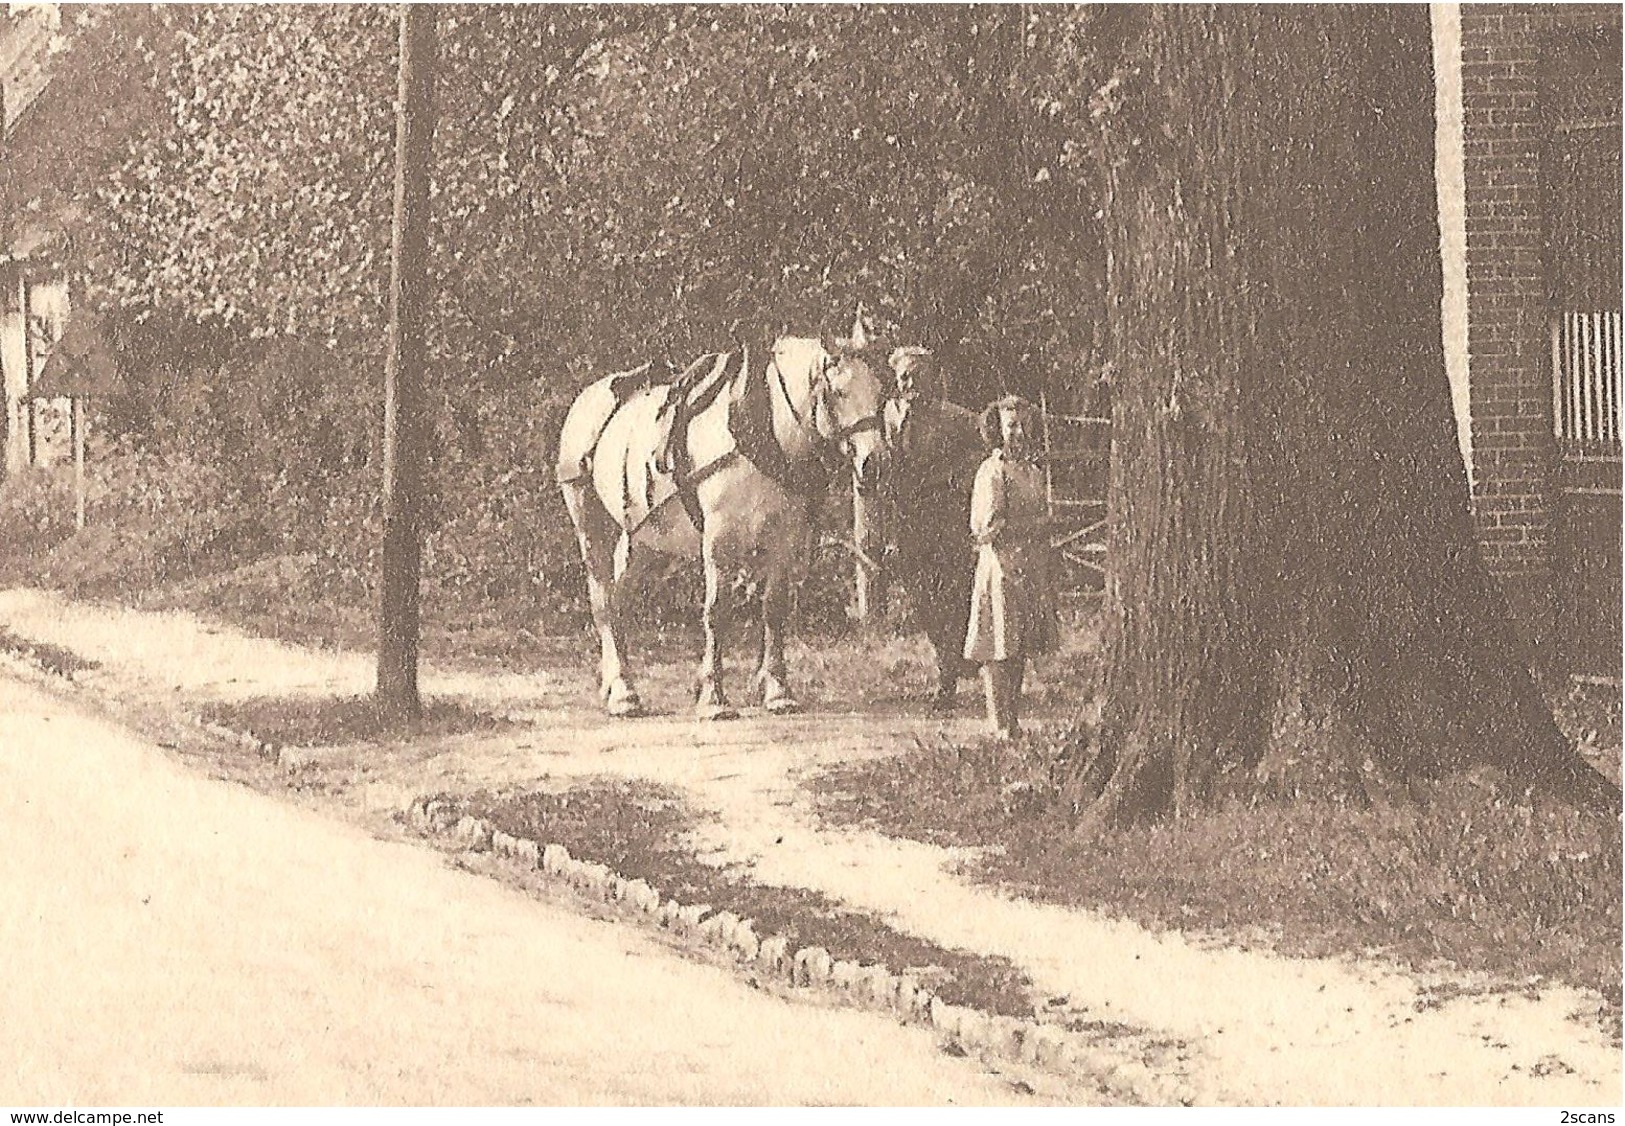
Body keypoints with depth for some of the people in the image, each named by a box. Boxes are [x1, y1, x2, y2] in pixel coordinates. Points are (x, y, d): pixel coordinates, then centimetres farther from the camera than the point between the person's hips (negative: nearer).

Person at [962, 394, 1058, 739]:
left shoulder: (1034, 473, 16)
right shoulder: (992, 471, -8)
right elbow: (989, 525, -14)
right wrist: (1032, 524, -6)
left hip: (1032, 569, 7)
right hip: (1001, 566, -7)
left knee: (1020, 649, 8)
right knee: (998, 650, -6)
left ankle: (1013, 720, 12)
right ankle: (1001, 725, -5)